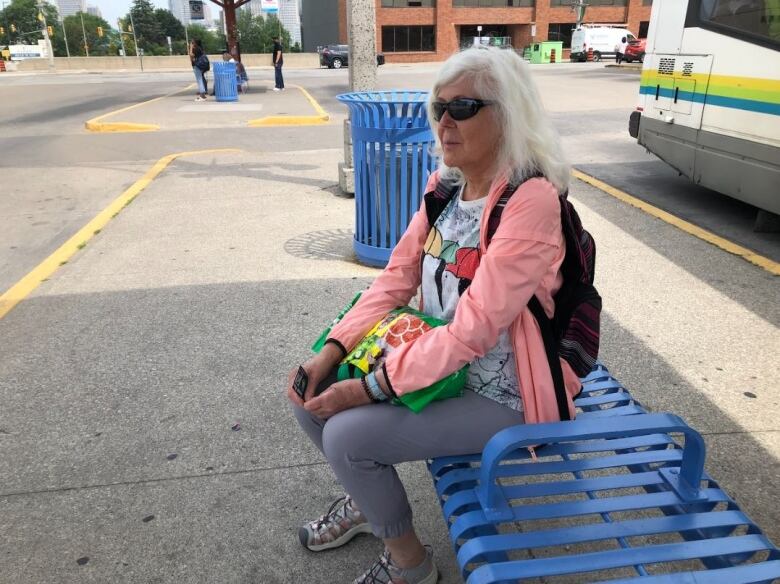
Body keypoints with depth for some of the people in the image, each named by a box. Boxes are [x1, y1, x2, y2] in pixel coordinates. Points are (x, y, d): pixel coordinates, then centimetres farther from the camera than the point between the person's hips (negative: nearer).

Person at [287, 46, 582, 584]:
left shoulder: (530, 201, -25)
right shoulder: (445, 185, 0)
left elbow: (474, 329, -28)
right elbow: (397, 278, 1)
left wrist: (369, 388, -24)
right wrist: (332, 351, -10)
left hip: (499, 395, -7)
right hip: (435, 358, 8)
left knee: (347, 433, -18)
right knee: (312, 392, 2)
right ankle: (367, 500, 29)